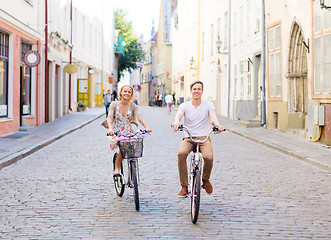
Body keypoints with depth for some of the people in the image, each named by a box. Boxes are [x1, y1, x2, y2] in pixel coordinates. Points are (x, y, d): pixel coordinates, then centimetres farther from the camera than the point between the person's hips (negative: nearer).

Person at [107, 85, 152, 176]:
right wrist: (110, 128, -33)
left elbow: (139, 117, -12)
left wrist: (147, 127, -31)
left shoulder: (133, 106, 4)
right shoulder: (114, 104, 0)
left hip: (128, 132, 2)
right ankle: (116, 169, -16)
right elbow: (109, 118, -12)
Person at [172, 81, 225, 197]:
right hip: (188, 138, 0)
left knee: (208, 157, -30)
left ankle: (205, 179, 4)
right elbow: (179, 114, -15)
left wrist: (217, 124, -38)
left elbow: (213, 115, -14)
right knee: (181, 154, -32)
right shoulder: (185, 105, 6)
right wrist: (176, 122, -41)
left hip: (204, 138, 0)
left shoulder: (208, 105, 6)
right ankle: (184, 186, -20)